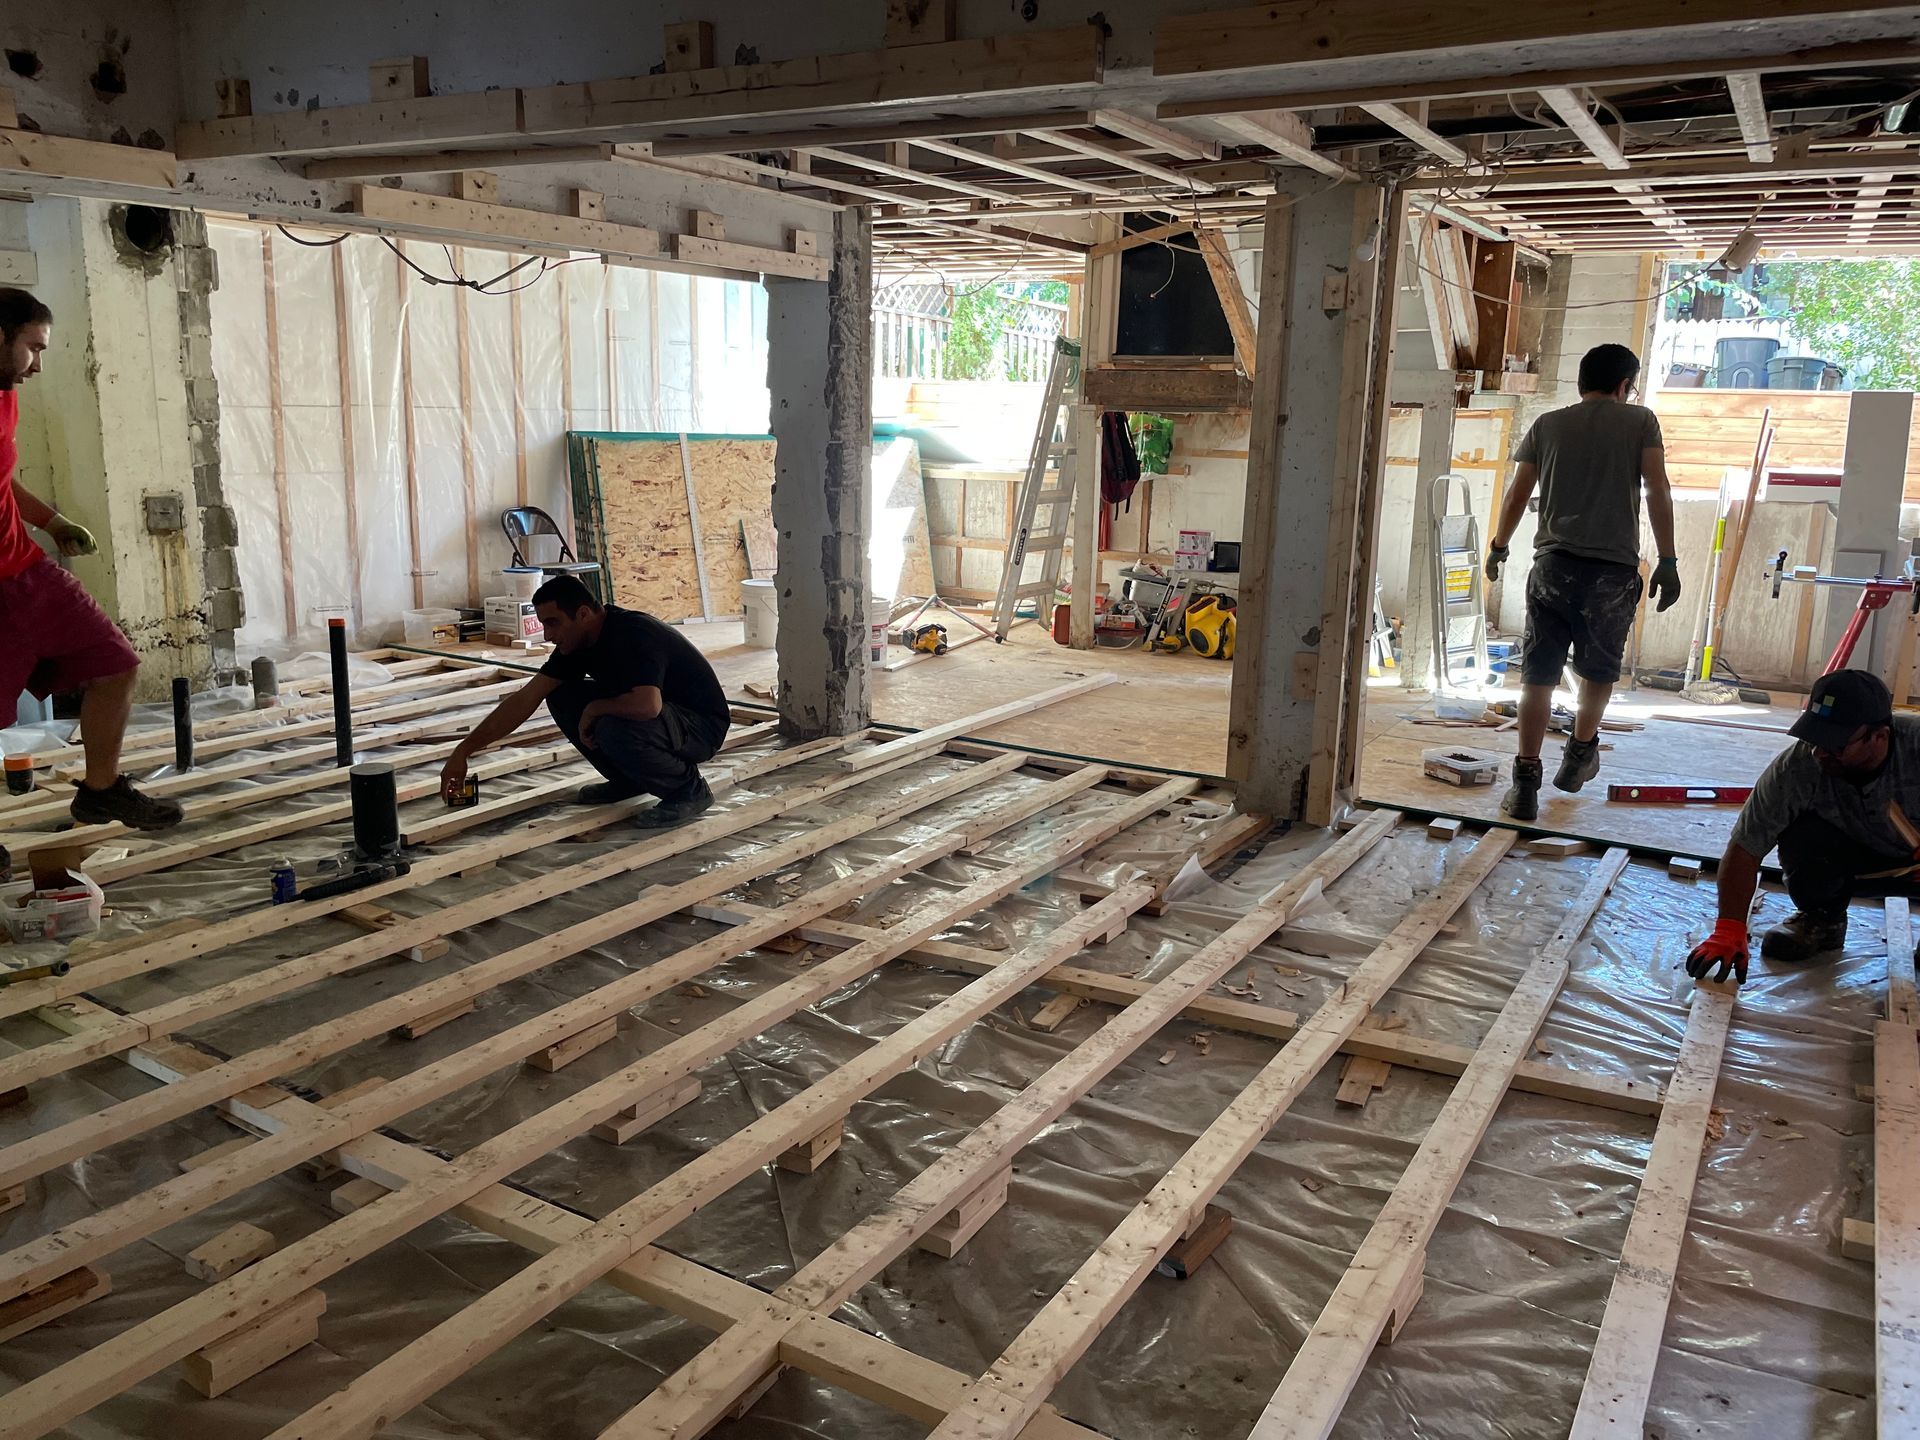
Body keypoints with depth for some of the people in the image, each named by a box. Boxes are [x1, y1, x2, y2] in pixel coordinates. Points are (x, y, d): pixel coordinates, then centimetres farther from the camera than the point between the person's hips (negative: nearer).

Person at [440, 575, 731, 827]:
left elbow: (647, 705, -45)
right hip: (658, 716, 9)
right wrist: (464, 751, -1)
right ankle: (629, 780, 12)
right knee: (561, 696, -1)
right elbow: (525, 699, 1)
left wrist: (593, 709, -24)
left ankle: (690, 789, -10)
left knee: (615, 727, -36)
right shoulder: (577, 641, -1)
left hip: (701, 726, -9)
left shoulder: (633, 635, -29)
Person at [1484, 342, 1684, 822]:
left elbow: (1517, 495, 12)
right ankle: (1580, 753, 37)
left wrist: (1498, 548, 26)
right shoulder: (1640, 421, 6)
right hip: (1614, 570, -1)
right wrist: (1667, 561, -2)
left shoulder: (1547, 425, 11)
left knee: (1538, 674, 1)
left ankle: (1526, 781, -4)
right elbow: (1658, 492, -3)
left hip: (1554, 565, 1)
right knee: (1599, 670, 20)